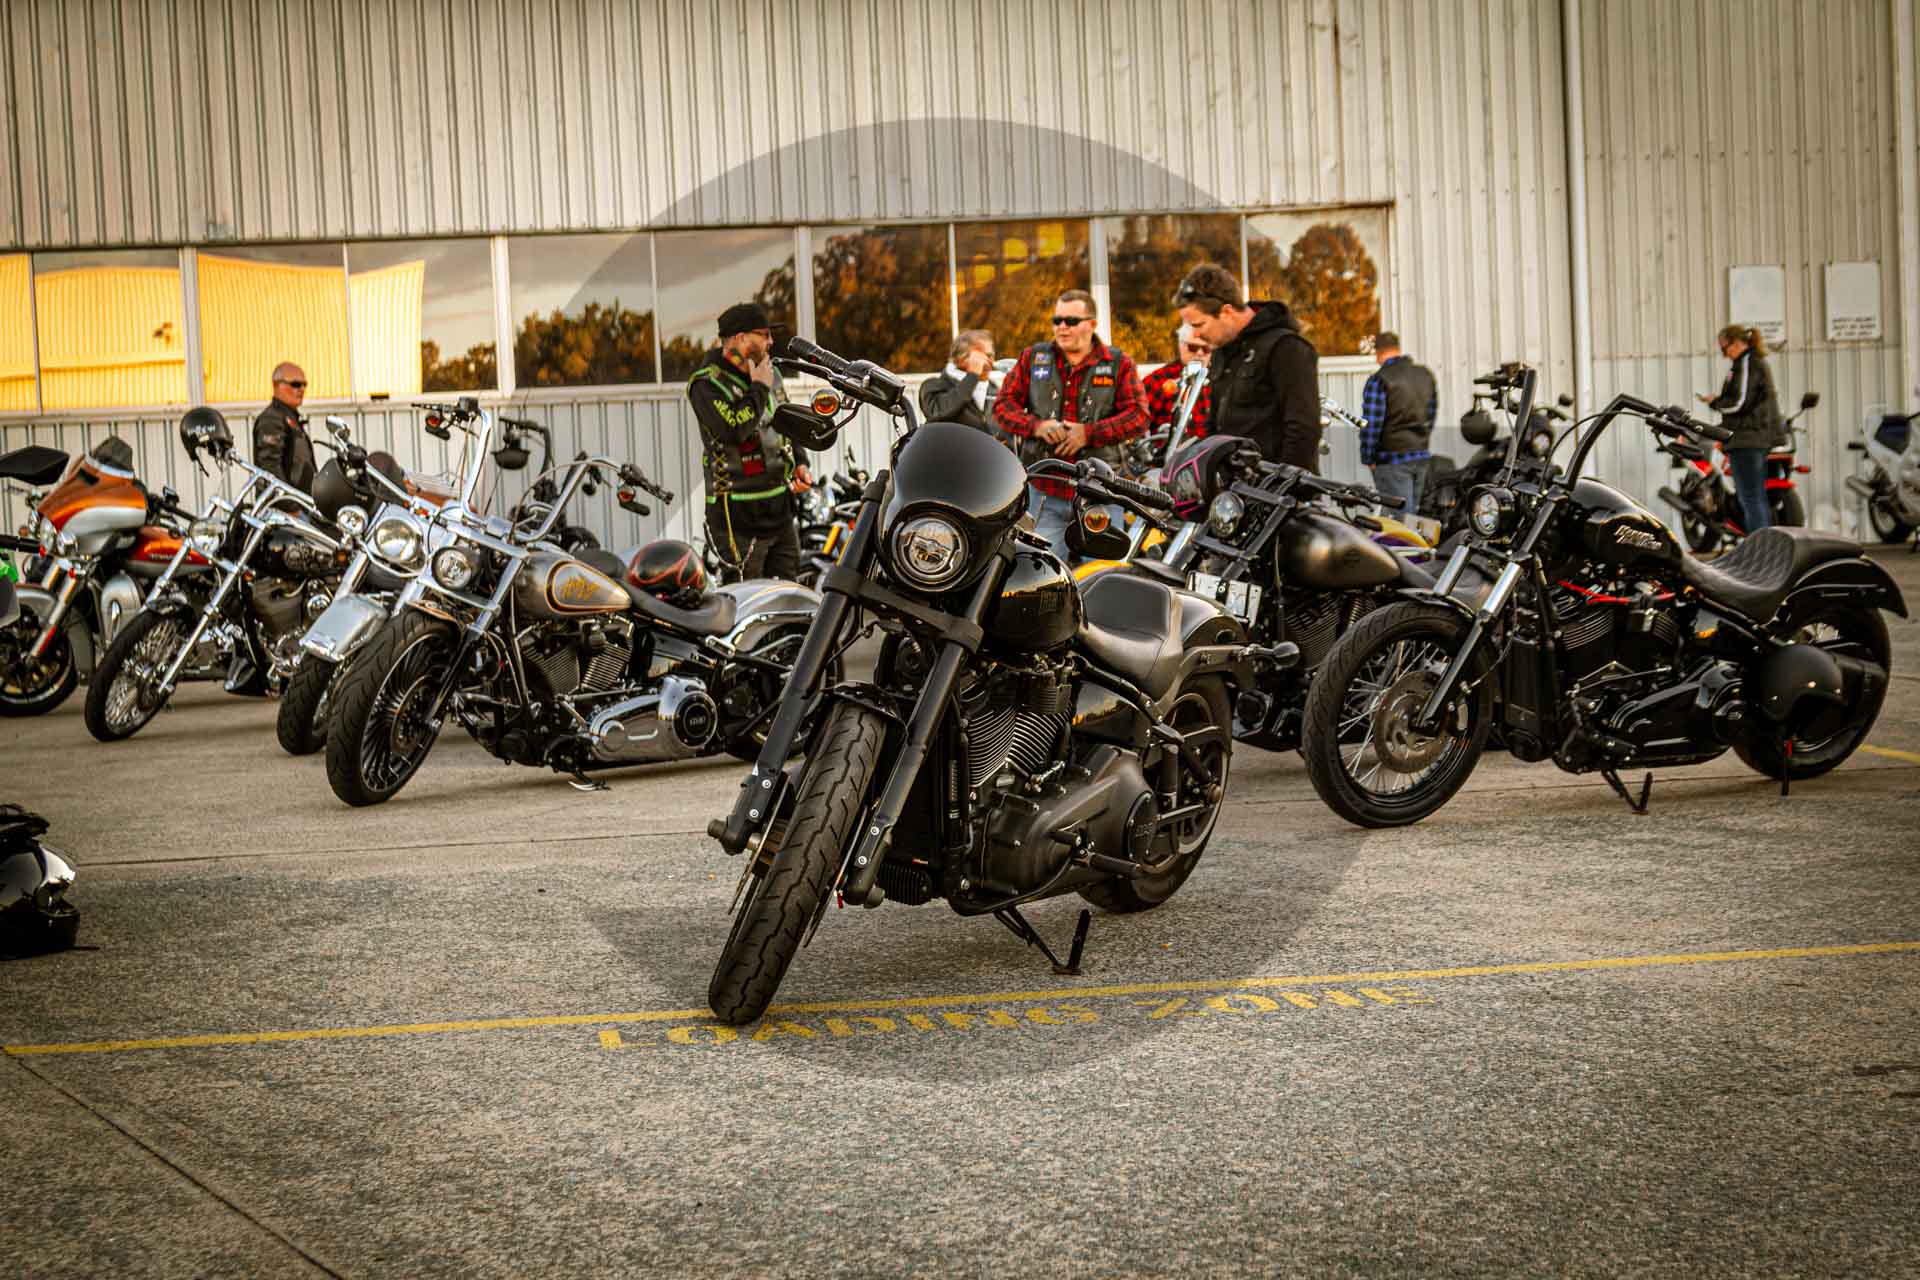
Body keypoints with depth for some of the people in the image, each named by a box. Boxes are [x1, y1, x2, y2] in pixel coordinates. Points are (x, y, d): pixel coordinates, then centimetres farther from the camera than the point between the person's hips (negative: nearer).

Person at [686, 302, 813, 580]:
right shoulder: (707, 384, -13)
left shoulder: (768, 372, 12)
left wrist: (798, 465, 11)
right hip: (738, 516, -8)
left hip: (780, 510, 8)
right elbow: (733, 429, -30)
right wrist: (759, 389, -17)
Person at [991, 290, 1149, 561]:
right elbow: (1003, 405, 7)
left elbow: (1139, 416, -5)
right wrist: (1037, 426, -12)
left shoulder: (1118, 364, 5)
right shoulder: (1032, 358, 11)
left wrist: (1089, 433, -16)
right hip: (1044, 491, 1)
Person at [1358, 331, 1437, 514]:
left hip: (1393, 459, -7)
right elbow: (1432, 414, 16)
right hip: (1422, 457, 7)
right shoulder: (1426, 375, 9)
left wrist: (1367, 458, -3)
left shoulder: (1378, 381, -13)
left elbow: (1371, 424, -14)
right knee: (1412, 511, 14)